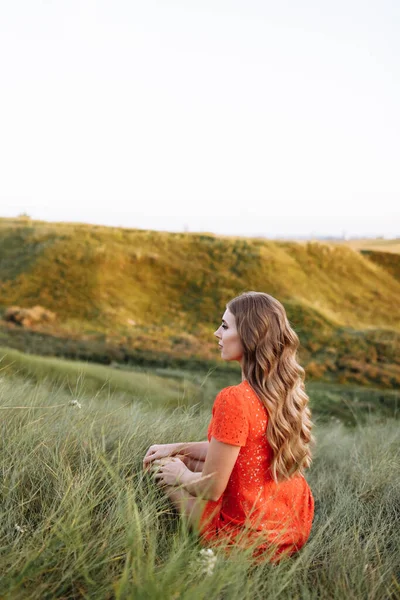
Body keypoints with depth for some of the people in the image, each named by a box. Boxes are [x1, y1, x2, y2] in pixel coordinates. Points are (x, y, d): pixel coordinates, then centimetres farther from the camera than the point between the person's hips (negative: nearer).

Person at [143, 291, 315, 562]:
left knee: (165, 468, 13)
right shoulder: (287, 390, -2)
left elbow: (210, 489, -19)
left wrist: (180, 475, 2)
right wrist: (177, 447, 11)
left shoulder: (235, 399, -27)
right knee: (183, 459, 22)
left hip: (254, 540, -7)